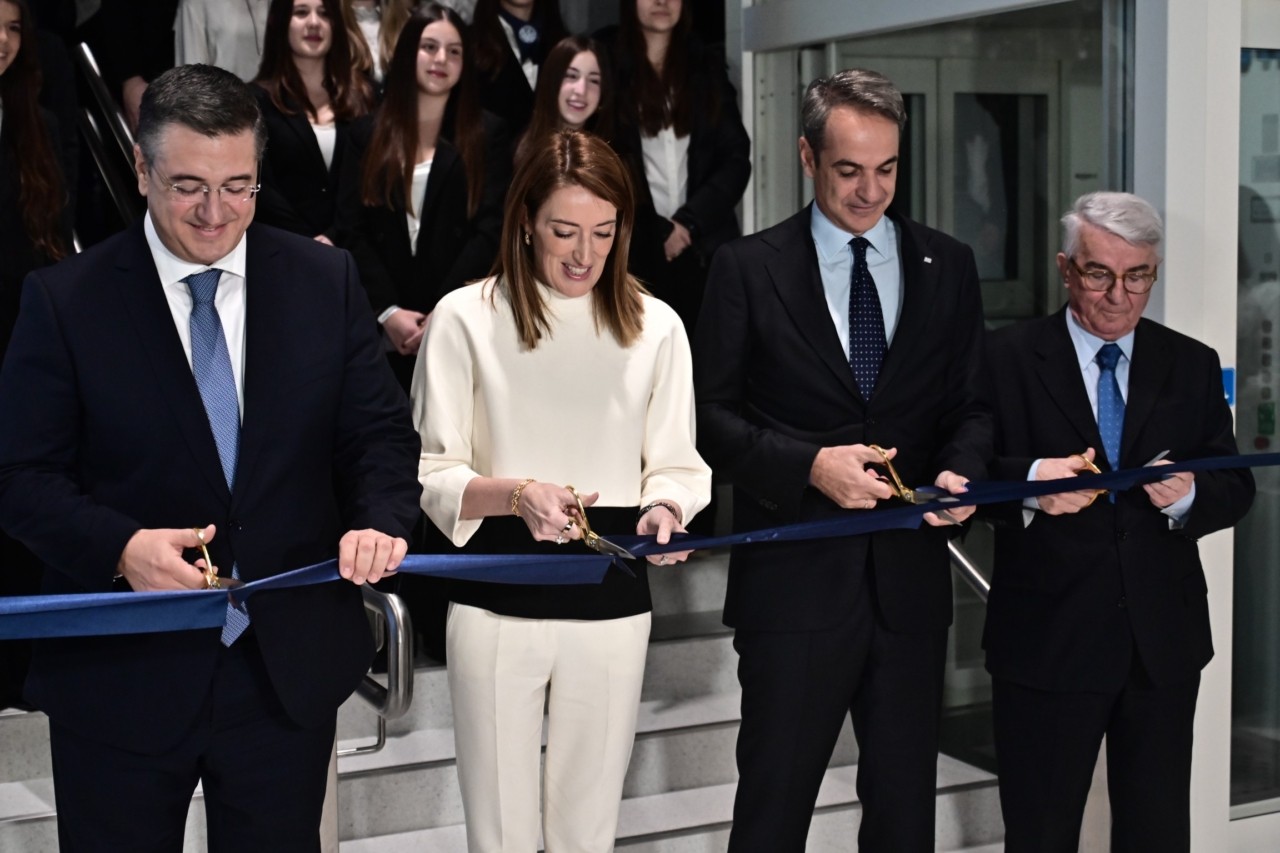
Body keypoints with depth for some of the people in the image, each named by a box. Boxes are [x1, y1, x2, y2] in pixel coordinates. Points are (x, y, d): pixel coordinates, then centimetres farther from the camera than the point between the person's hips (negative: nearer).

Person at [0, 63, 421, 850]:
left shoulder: (326, 281, 1)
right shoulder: (66, 299, -6)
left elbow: (380, 432, 3)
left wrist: (382, 520, -18)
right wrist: (120, 545, -23)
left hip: (291, 668, 2)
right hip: (122, 672, -2)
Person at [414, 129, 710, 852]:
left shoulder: (655, 326, 4)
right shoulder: (468, 317, -3)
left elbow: (676, 465, 8)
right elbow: (432, 477, -4)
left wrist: (666, 508, -14)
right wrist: (517, 493, -22)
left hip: (613, 602, 2)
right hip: (497, 599, -2)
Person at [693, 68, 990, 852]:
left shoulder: (948, 266, 8)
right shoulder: (749, 268, -1)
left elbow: (971, 404, 9)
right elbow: (712, 415, -3)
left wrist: (960, 471, -12)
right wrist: (809, 464, -17)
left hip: (911, 578, 3)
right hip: (794, 580, -3)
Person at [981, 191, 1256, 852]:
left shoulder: (1193, 365, 8)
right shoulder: (1009, 358, -2)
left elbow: (1235, 488, 5)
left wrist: (1189, 495, -17)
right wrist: (1031, 480, -27)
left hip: (1165, 646, 3)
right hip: (1046, 643, -3)